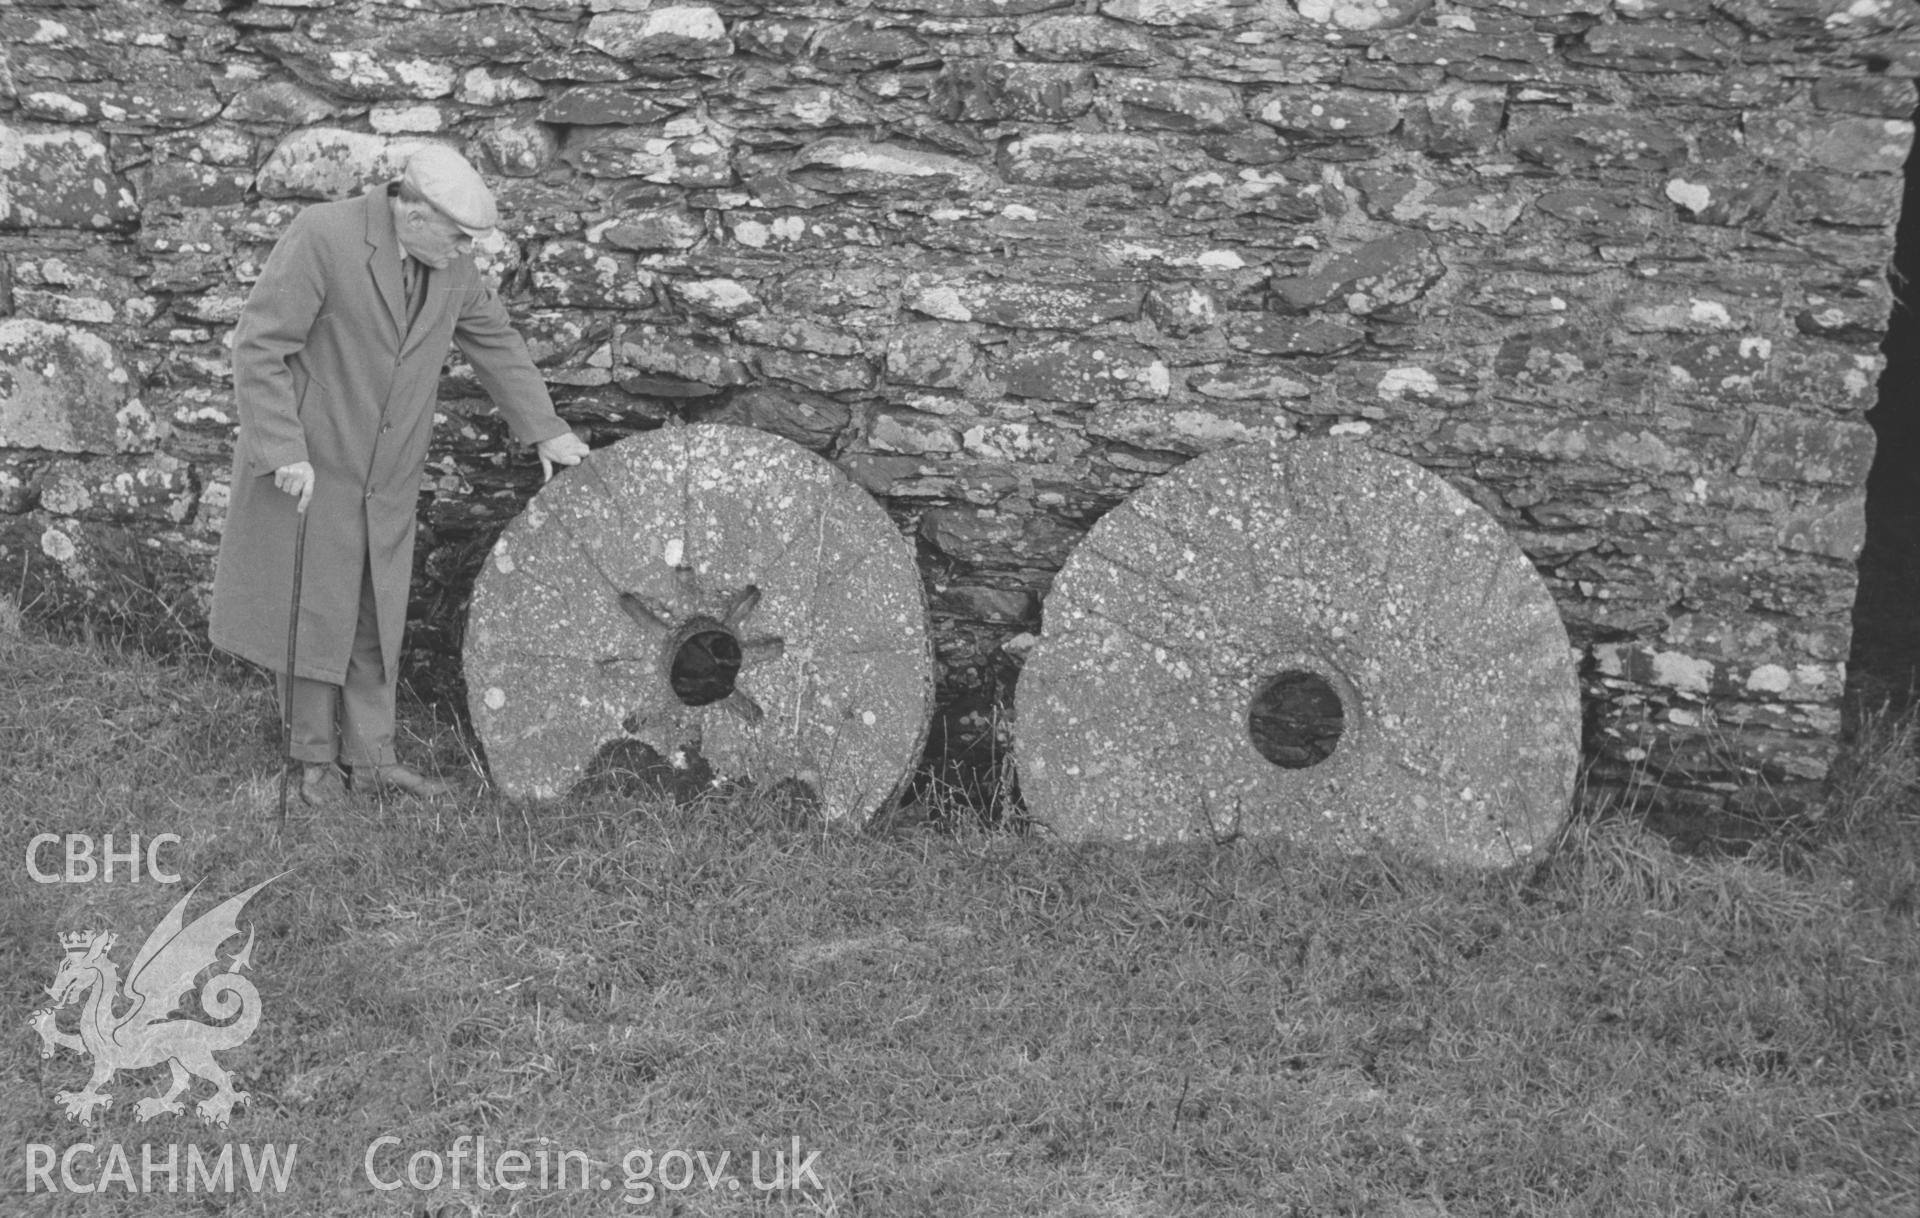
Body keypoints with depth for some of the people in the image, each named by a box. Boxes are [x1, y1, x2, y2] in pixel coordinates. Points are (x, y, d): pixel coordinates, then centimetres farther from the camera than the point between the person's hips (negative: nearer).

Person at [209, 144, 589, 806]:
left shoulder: (450, 263, -3)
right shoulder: (321, 237, -21)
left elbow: (493, 337, 13)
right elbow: (260, 347, -19)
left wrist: (543, 427, 13)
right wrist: (285, 453, -22)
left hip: (385, 475, 5)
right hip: (307, 466, -5)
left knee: (374, 620, 8)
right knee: (314, 614, 4)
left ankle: (370, 758, 17)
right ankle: (316, 757, 18)